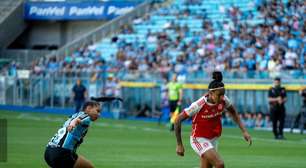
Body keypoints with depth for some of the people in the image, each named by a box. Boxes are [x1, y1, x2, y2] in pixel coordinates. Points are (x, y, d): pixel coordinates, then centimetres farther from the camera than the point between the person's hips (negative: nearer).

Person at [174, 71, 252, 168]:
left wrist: (244, 131, 2)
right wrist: (179, 145, -17)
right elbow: (178, 120, -19)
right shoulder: (199, 105, -27)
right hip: (199, 140, -7)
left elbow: (233, 113, 11)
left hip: (213, 140, 7)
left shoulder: (223, 100, -11)